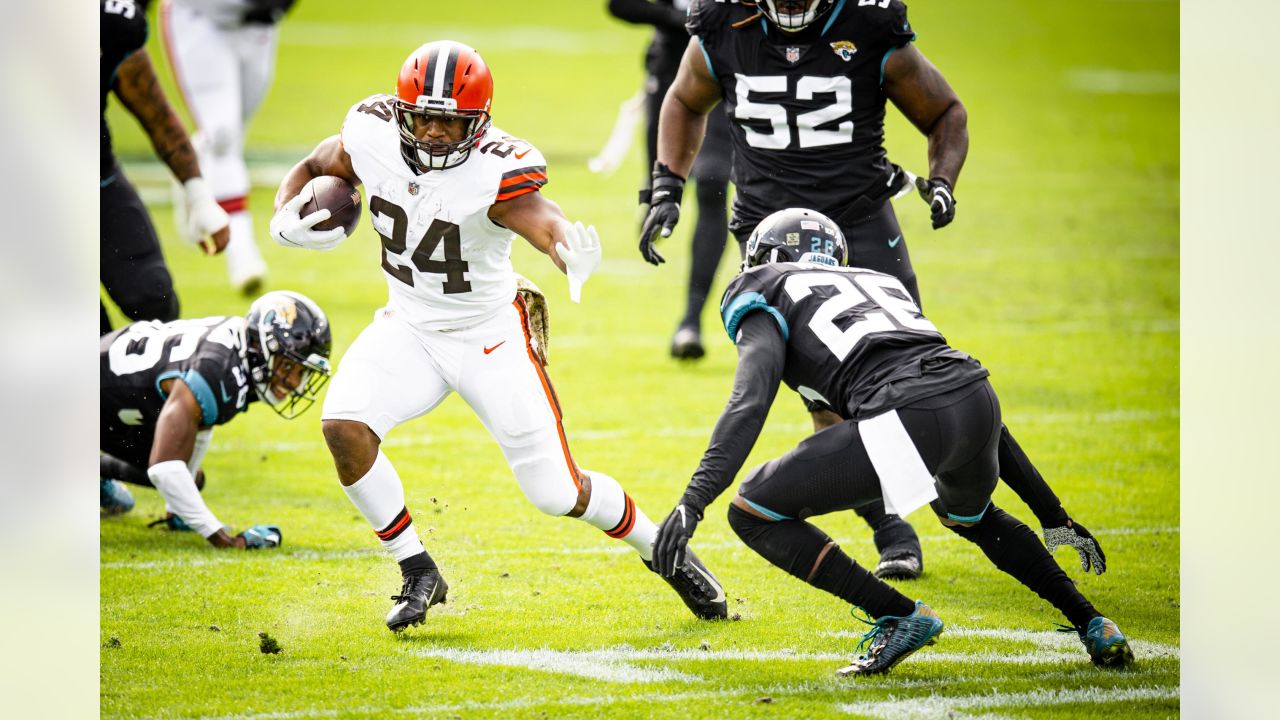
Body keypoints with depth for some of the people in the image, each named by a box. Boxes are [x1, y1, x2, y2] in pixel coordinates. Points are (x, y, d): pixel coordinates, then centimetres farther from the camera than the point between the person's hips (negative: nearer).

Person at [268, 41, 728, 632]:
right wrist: (285, 222, -17)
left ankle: (664, 553, 29)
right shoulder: (372, 138, -16)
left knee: (558, 493, -1)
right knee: (344, 427, -22)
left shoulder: (495, 172, -30)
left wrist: (574, 257, -71)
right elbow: (309, 171, 4)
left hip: (492, 337, -4)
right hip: (409, 328, 4)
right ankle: (417, 573, -3)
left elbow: (549, 226, -47)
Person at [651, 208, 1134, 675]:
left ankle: (899, 617, 5)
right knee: (968, 514, 40)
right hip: (979, 398, 7)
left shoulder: (766, 296, 19)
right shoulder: (878, 281, 36)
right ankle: (1093, 627, 32)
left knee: (753, 512, 8)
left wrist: (695, 498, -11)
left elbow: (749, 404, -3)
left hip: (906, 419, -7)